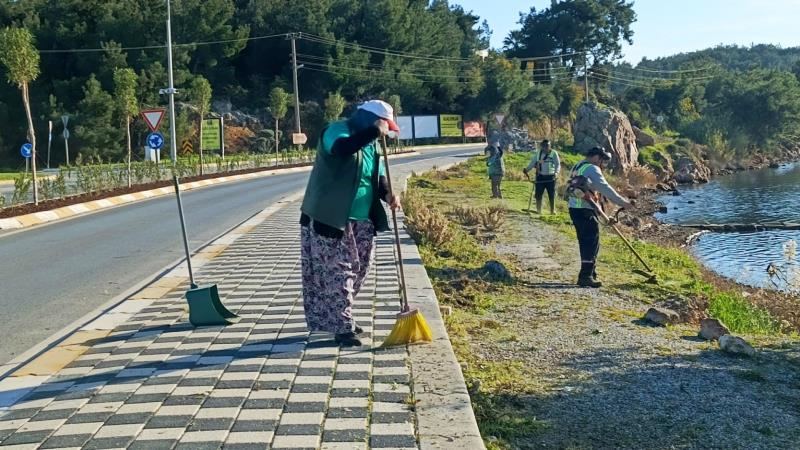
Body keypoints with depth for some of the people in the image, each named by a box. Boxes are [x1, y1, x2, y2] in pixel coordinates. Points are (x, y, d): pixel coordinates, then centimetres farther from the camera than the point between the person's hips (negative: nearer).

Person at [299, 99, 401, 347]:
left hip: (361, 220, 9)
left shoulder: (372, 144, 13)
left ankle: (341, 318, 29)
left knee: (358, 270, 13)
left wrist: (387, 194, -7)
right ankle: (342, 327, 1)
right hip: (330, 218, -9)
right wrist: (375, 131, -31)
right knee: (337, 271, -6)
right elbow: (341, 148, -36)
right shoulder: (337, 130, -12)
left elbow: (378, 177, 15)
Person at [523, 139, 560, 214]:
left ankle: (552, 210, 12)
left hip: (550, 177, -3)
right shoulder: (538, 153, 9)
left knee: (551, 195, 2)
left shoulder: (554, 153, -1)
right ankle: (538, 210, 12)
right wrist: (527, 169, -7)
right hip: (540, 177, 3)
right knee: (538, 194, 3)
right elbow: (532, 163, 10)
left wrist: (556, 172, -23)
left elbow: (558, 164, -5)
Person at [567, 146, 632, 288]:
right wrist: (622, 202, -14)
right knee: (592, 243, -7)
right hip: (585, 211, -10)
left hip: (575, 209, 10)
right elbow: (605, 188, -17)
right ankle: (586, 276, -9)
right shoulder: (592, 169, -11)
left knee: (586, 243, 15)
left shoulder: (577, 167, 21)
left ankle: (589, 274, 22)